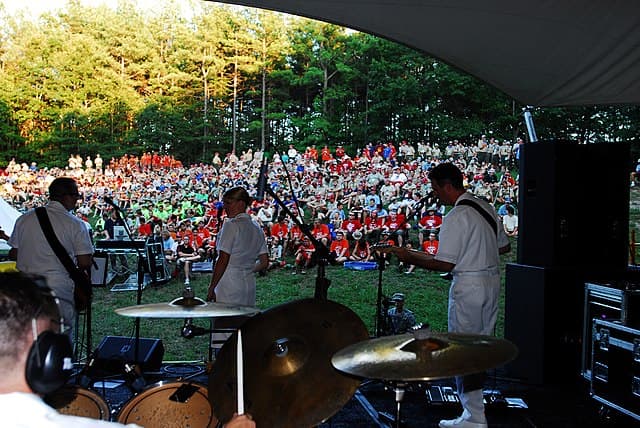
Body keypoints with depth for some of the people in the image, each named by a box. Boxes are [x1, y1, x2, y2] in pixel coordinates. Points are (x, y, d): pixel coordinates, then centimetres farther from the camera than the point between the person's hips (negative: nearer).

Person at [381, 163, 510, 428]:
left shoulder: (455, 217, -18)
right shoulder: (486, 207, 9)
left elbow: (444, 264, -20)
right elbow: (504, 246, 17)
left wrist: (409, 257, -11)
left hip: (468, 286, -9)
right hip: (492, 280, 9)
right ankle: (474, 403, 31)